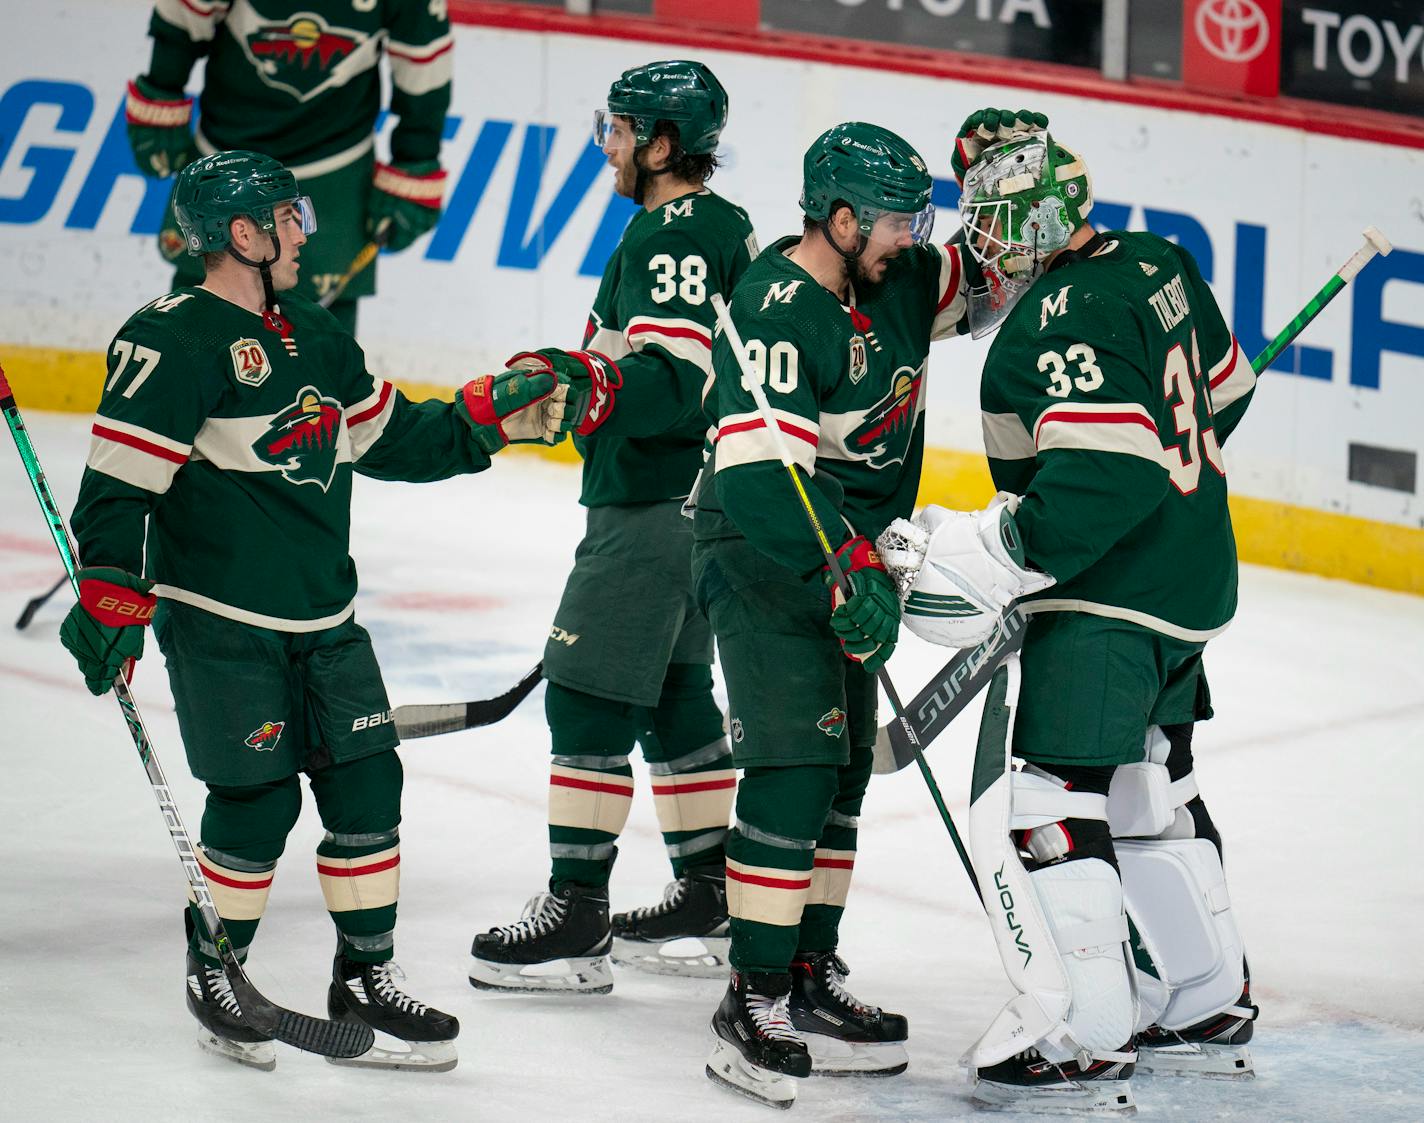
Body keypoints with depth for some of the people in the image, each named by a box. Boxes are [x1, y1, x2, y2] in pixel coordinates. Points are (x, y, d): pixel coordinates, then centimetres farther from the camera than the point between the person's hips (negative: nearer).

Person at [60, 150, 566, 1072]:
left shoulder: (314, 337, 13)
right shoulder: (177, 340, -13)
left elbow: (390, 436, 21)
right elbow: (120, 477, -17)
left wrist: (489, 417, 11)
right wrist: (112, 598, -21)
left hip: (324, 616, 8)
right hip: (220, 619, -8)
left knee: (367, 783, 5)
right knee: (257, 799, -4)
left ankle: (366, 982, 15)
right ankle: (214, 975, 16)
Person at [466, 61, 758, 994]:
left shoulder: (677, 235, -17)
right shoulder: (722, 227, 15)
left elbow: (677, 383, -28)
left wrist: (589, 385, -40)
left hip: (656, 512, -11)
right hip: (691, 501, 11)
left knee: (588, 696, -8)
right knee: (673, 695, 16)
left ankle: (577, 916, -8)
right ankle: (712, 905, 20)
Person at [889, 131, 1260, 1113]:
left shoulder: (1063, 320, -21)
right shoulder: (1155, 267, 7)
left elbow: (1103, 479, -29)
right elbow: (1223, 390, 20)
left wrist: (982, 559, -27)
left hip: (1101, 600, -10)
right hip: (1194, 582, 10)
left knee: (1035, 803, -9)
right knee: (1151, 792, 22)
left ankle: (1081, 1041, -10)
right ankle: (1206, 1008, 31)